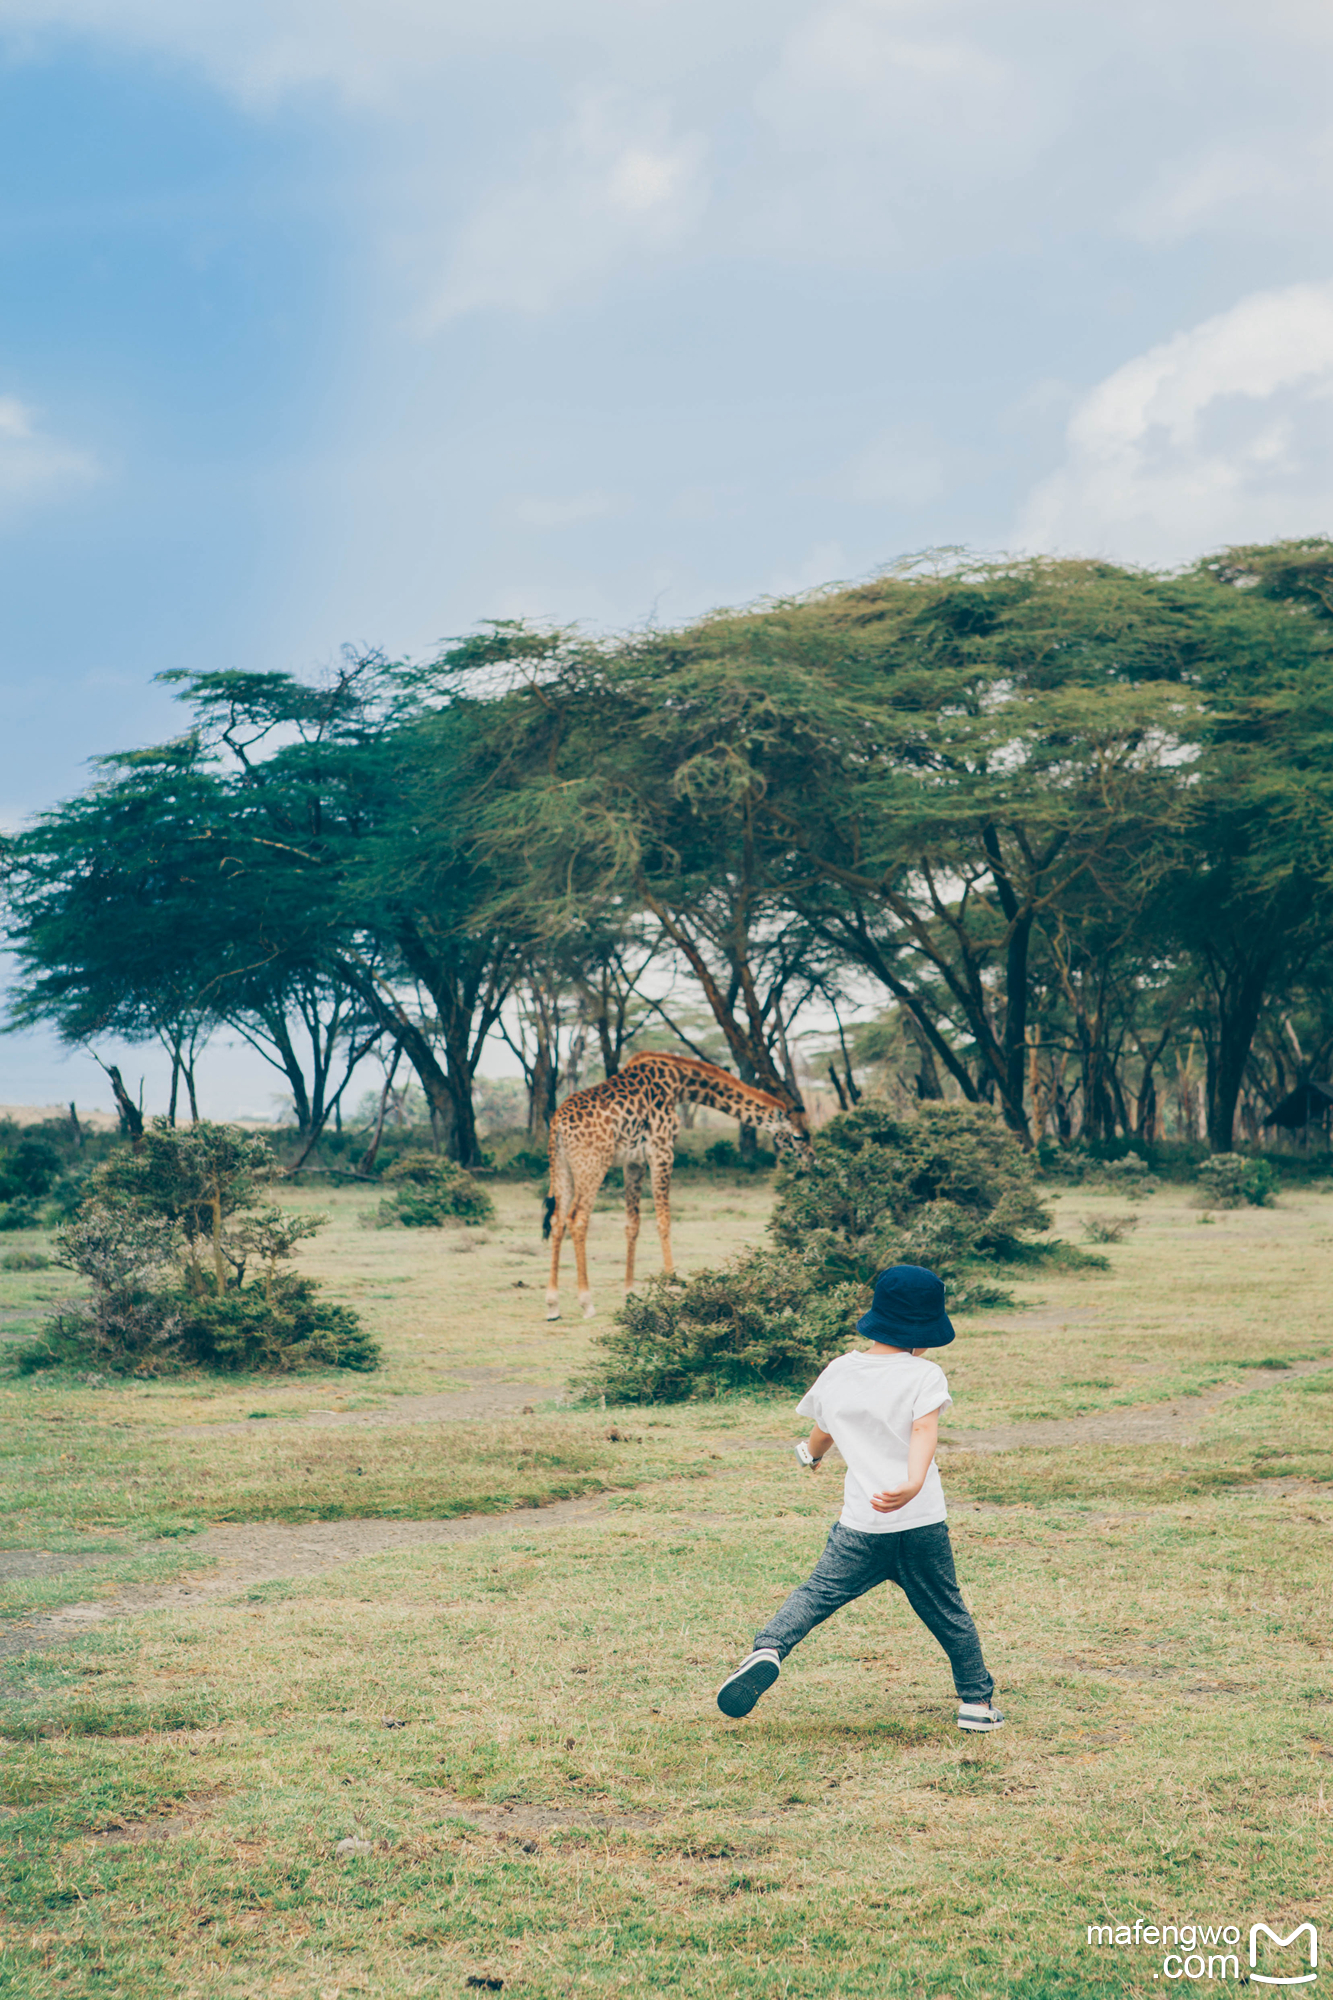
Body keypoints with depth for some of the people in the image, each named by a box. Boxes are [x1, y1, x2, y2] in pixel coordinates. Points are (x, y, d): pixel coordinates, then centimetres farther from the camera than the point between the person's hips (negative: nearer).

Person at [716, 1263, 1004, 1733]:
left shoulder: (837, 1373, 9)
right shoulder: (925, 1375, -3)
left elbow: (822, 1432, 25)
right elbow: (924, 1429, -21)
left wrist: (812, 1455, 49)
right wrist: (914, 1483, -37)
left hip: (861, 1525, 1)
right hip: (924, 1522, -1)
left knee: (817, 1594, 4)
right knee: (947, 1612, 16)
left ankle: (768, 1650, -21)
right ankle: (977, 1701, 24)